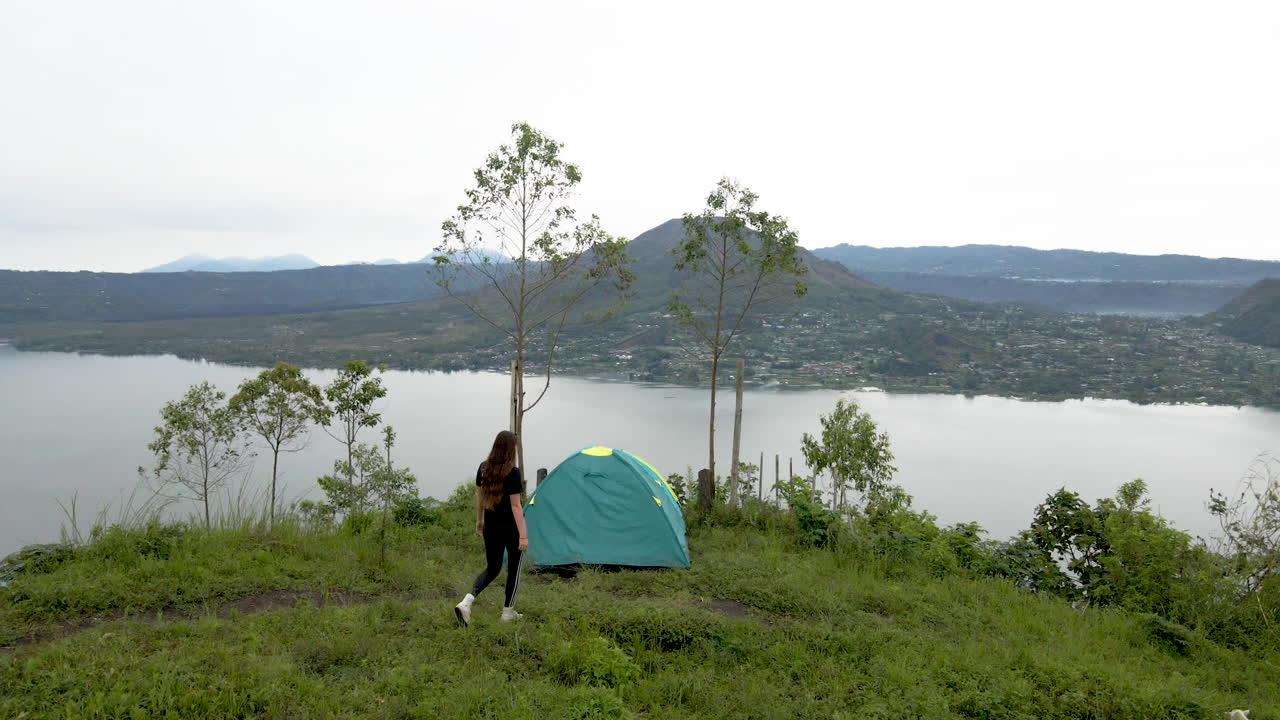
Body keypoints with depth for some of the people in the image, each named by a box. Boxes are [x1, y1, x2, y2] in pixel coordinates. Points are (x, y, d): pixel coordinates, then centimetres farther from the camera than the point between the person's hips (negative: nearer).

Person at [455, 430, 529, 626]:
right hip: (511, 528, -6)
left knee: (492, 568, 17)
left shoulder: (483, 468, 1)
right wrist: (523, 535, -17)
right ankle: (508, 612, 22)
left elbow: (479, 496, 11)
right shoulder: (513, 472, -18)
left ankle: (466, 602, -2)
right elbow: (516, 506, -19)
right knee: (514, 569, 13)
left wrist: (479, 520, 24)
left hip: (491, 527, 6)